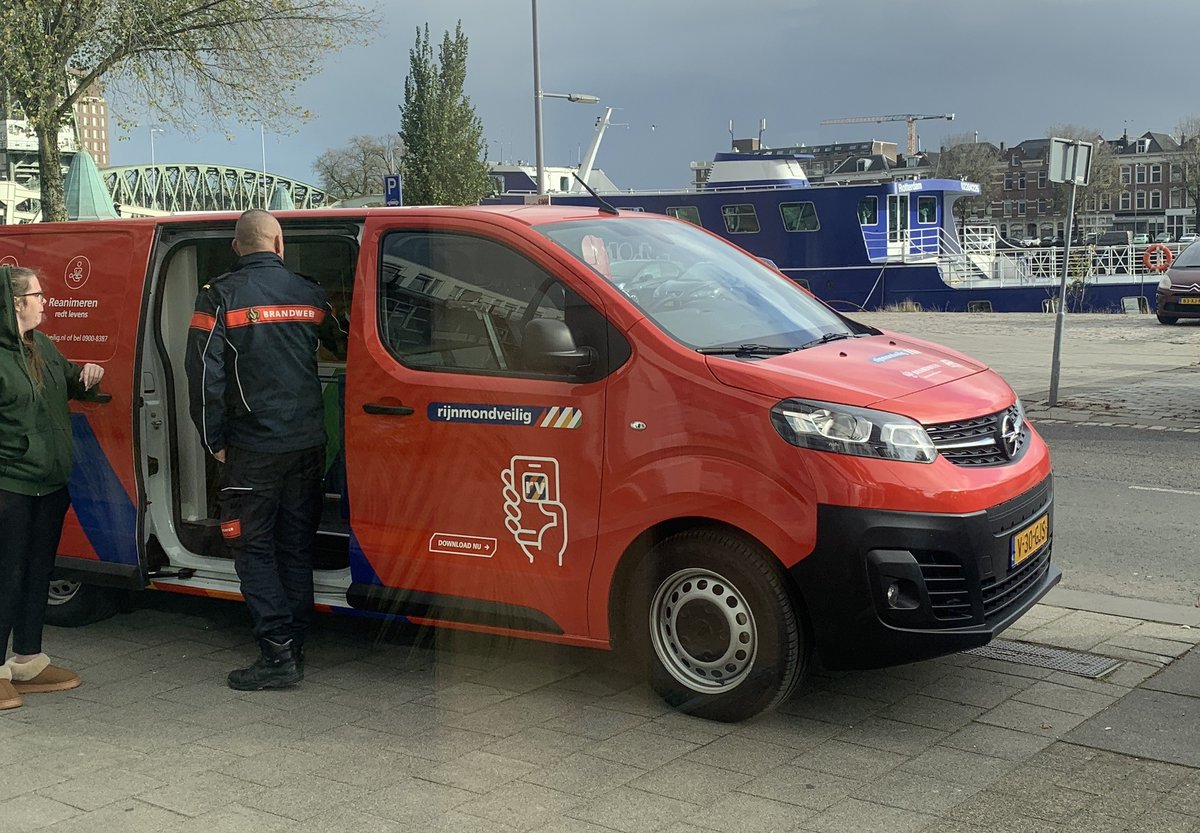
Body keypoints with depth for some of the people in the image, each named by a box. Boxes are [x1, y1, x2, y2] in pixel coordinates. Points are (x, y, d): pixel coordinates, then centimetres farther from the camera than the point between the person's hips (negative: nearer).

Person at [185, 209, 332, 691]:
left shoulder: (220, 296, -7)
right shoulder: (310, 294, 5)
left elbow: (204, 374, -10)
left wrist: (214, 441, -2)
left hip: (253, 449, -4)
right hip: (307, 445, 4)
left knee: (254, 548, 3)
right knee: (297, 547, 12)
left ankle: (278, 654, -1)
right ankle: (294, 648, 18)